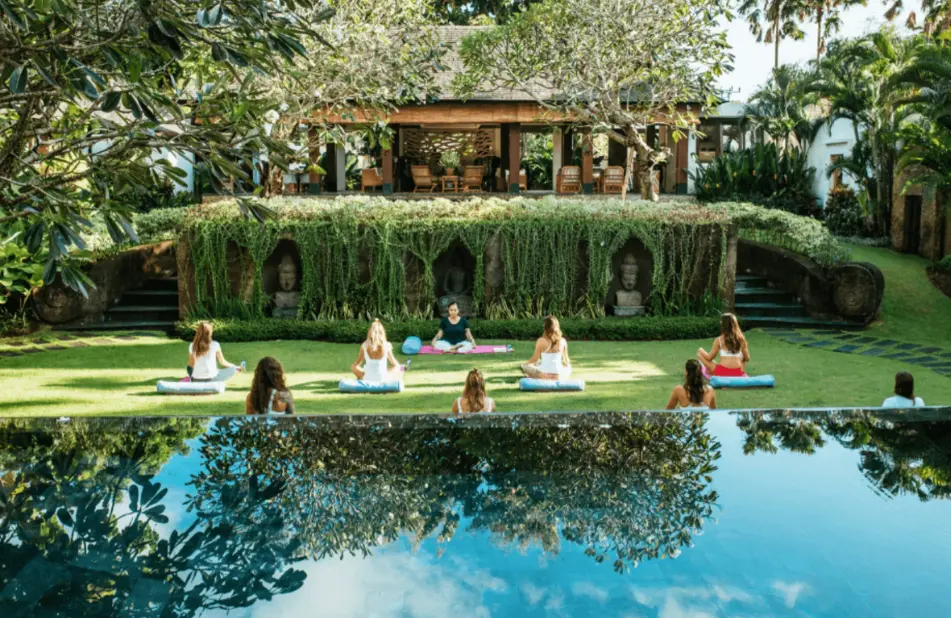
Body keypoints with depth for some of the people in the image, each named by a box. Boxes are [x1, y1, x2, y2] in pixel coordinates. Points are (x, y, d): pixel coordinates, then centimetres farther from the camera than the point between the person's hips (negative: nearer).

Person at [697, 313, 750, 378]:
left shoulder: (718, 340, -3)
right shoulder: (741, 339, 3)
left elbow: (709, 357, 4)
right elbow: (747, 358, 9)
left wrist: (701, 352, 25)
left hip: (722, 373, -4)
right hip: (737, 375, 4)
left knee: (700, 351, 12)